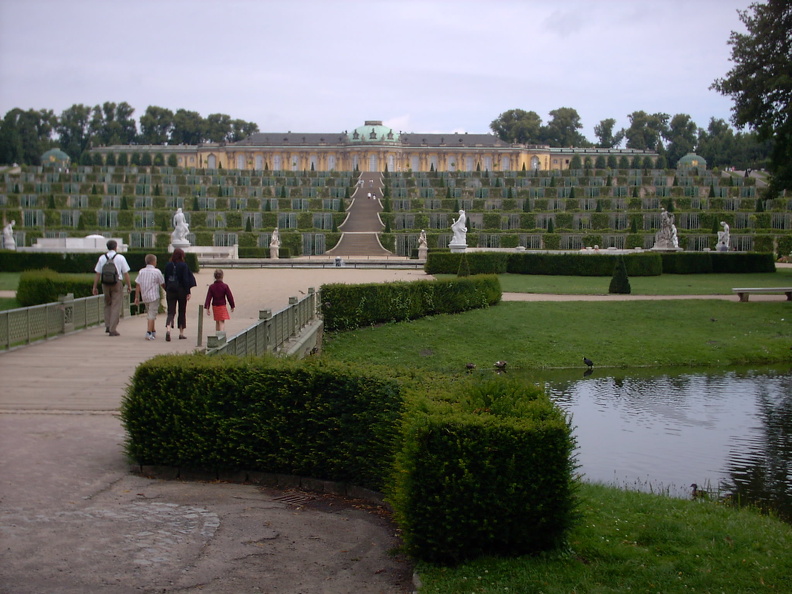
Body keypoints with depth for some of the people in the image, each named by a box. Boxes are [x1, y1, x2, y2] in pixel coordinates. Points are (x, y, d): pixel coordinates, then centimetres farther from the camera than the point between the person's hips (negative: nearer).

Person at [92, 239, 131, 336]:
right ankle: (113, 329, -2)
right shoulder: (120, 258, -3)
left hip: (105, 284, 3)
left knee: (107, 304, 20)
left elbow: (97, 274, 6)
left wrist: (95, 287, 11)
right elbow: (126, 273, -4)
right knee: (116, 306, 1)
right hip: (117, 283, -3)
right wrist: (129, 286, 3)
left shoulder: (102, 258, 5)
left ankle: (107, 326, 12)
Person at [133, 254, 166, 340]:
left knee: (149, 314, 18)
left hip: (144, 297, 5)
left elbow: (137, 285, 3)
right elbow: (163, 284, -2)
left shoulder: (141, 271, 4)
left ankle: (153, 331, 26)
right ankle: (149, 333, -11)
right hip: (154, 296, -5)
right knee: (152, 315, -4)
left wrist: (137, 297, 7)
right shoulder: (156, 272, -9)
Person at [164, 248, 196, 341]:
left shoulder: (168, 265, 2)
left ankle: (168, 329, -23)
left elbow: (166, 279, 7)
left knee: (171, 311, 1)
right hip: (181, 291, -2)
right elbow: (186, 280, -12)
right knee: (182, 311, 11)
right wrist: (188, 292, -8)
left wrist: (166, 290, 15)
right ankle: (181, 333, 16)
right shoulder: (184, 265, -10)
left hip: (170, 291, 3)